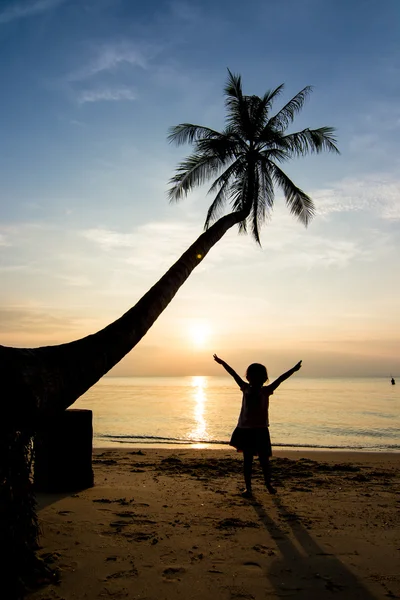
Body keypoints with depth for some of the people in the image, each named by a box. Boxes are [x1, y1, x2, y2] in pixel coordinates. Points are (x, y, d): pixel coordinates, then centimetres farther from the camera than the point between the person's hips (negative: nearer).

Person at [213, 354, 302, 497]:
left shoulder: (266, 391, -3)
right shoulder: (246, 389, 1)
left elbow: (280, 379, -11)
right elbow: (234, 374, 2)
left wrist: (293, 370, -17)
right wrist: (222, 362, 7)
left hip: (260, 430, -1)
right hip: (245, 429, 1)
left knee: (264, 460, 7)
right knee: (247, 460, 7)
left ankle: (268, 484, 28)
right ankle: (248, 487, 17)